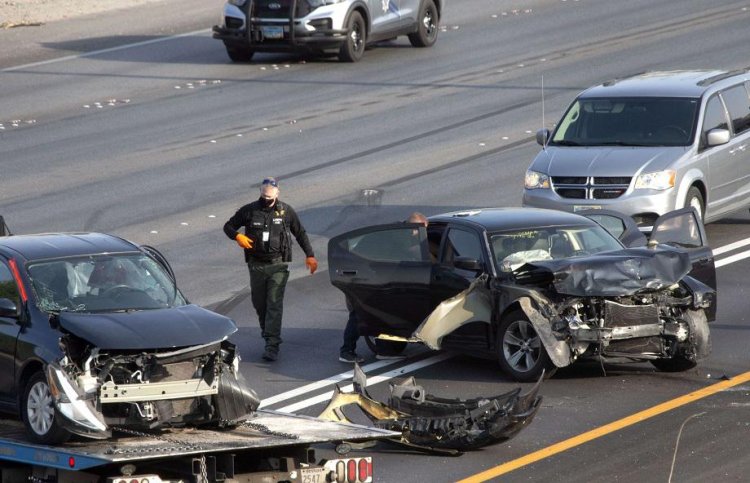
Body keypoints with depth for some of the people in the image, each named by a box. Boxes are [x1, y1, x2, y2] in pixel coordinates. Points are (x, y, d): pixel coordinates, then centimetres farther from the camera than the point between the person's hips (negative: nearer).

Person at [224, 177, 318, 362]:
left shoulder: (286, 211, 1)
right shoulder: (249, 211, 0)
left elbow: (300, 233, 11)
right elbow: (229, 226, 7)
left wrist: (310, 255, 6)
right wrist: (237, 236, -15)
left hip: (278, 265, -2)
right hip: (256, 265, 2)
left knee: (274, 304, -11)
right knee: (259, 303, 10)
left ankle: (272, 345, -16)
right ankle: (269, 335, 32)